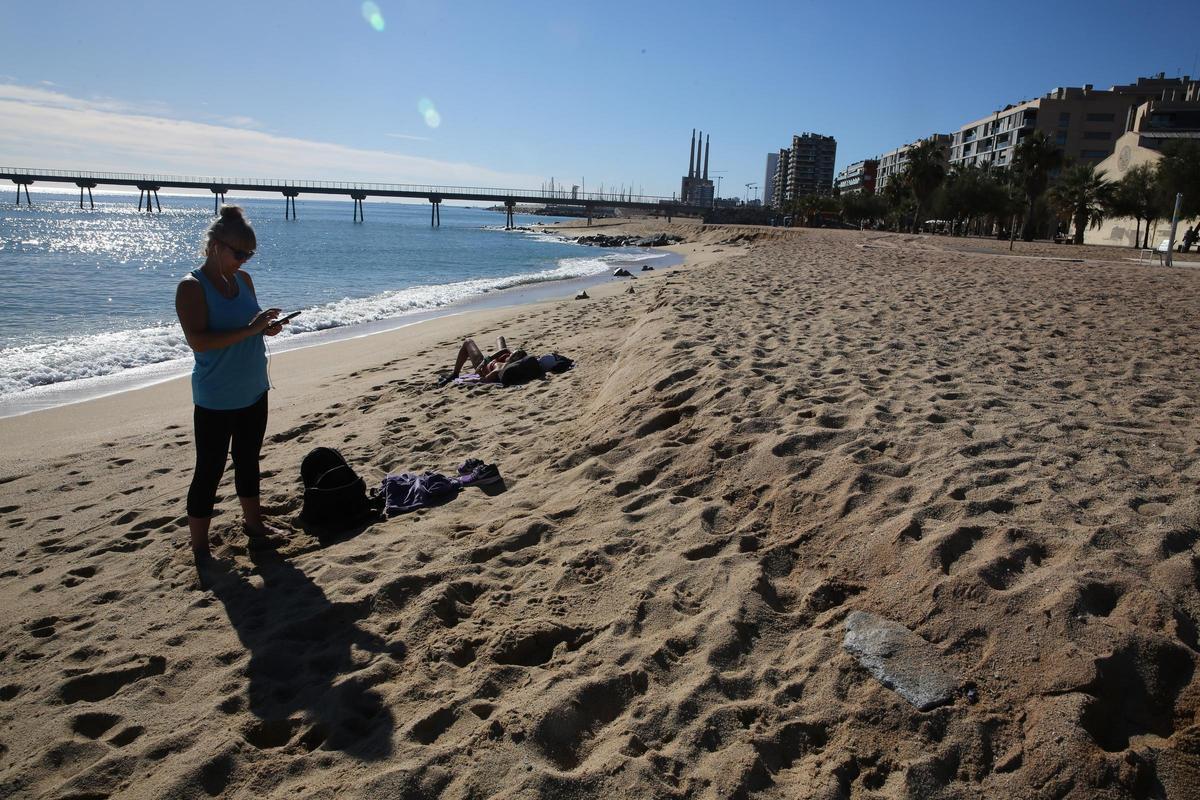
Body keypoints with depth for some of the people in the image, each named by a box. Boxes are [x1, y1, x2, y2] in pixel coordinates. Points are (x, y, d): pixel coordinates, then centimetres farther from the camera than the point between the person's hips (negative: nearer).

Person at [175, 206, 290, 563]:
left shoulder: (243, 279, 4)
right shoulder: (192, 287, -16)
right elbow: (198, 341, -26)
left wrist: (267, 327, -5)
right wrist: (249, 329, -29)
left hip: (253, 393, 7)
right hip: (216, 400, -7)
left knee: (248, 460, 20)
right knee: (209, 470, 2)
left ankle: (253, 522, 37)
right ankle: (200, 549, 13)